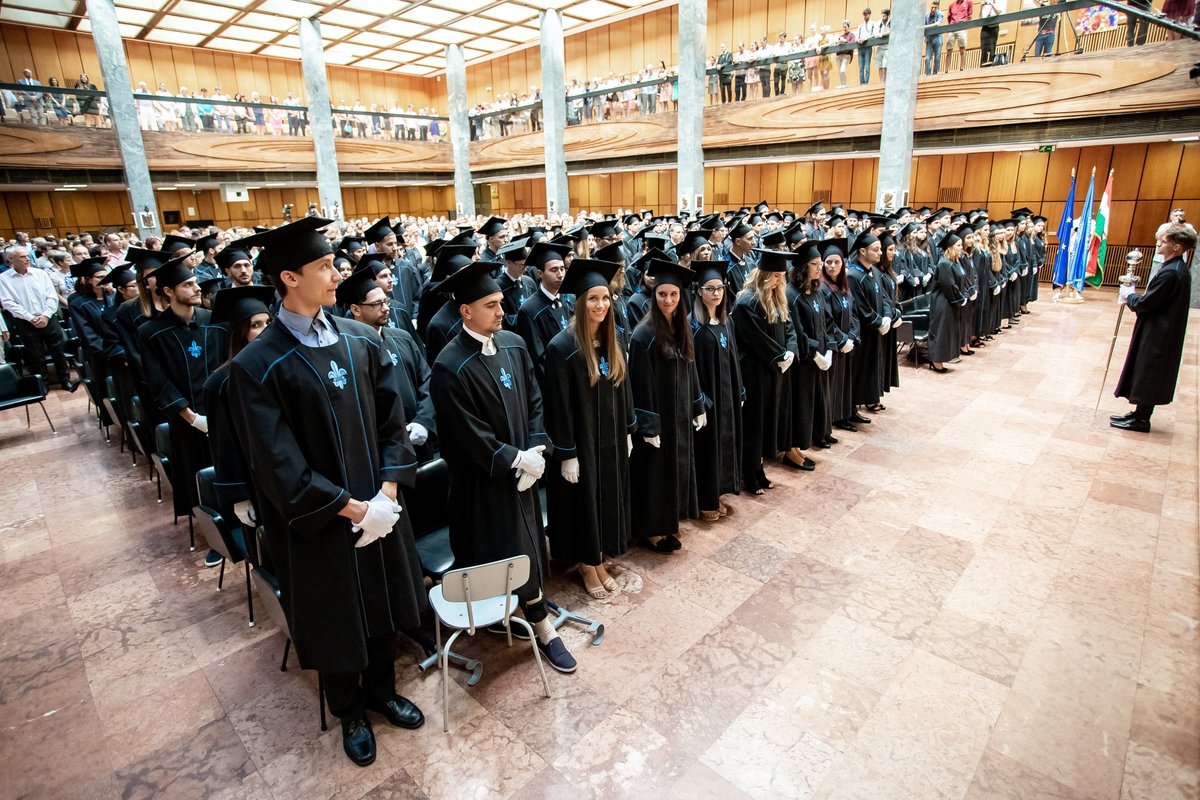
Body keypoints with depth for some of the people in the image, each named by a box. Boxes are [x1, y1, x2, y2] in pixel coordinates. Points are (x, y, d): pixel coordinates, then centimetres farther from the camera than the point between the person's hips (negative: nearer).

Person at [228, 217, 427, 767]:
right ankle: (349, 712, 43)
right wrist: (349, 507, -19)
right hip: (317, 523, -4)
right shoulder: (257, 365, -17)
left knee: (382, 599, 20)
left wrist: (386, 493, -13)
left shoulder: (361, 340, -4)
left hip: (378, 506, 4)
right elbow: (279, 465, -18)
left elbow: (393, 421, -3)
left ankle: (381, 689, 47)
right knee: (334, 617, 17)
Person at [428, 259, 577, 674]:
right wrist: (516, 460, -16)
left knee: (526, 549, 16)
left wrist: (536, 450, -8)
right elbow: (468, 434, -18)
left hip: (522, 467, 6)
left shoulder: (513, 344, 1)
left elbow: (534, 401, 4)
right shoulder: (450, 366, -18)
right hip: (483, 478, -6)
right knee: (515, 553, 1)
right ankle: (542, 625, 17)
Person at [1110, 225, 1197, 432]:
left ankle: (1141, 420, 12)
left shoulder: (1170, 273, -24)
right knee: (1147, 375, 17)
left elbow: (1146, 303, -21)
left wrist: (1129, 295, -3)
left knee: (1148, 374, 1)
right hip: (1162, 332, 9)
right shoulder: (1179, 269, 8)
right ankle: (1140, 413, 27)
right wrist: (1134, 296, 1)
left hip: (1157, 335, -9)